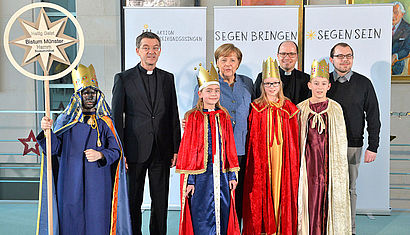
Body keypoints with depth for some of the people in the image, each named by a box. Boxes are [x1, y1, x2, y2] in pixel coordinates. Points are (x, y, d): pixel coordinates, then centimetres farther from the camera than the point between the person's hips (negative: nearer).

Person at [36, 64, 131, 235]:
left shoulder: (105, 122, 4)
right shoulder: (66, 120, 7)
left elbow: (116, 151, 0)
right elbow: (54, 149, 1)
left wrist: (100, 155, -18)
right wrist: (47, 131, -15)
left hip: (97, 181, -1)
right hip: (71, 180, 1)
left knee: (96, 220, 0)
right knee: (72, 216, 3)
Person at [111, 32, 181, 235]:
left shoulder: (168, 78, 10)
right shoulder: (123, 78, 0)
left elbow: (173, 116, 11)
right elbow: (116, 117, -1)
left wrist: (176, 149, 6)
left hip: (162, 151, 3)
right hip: (135, 150, -2)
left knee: (161, 201, 10)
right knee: (133, 201, 8)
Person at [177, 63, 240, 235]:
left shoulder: (224, 116, 8)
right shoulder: (194, 117, -3)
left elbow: (230, 147, 10)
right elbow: (189, 149, -4)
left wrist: (232, 175, 6)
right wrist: (189, 180, -8)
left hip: (221, 174, 4)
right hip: (201, 174, -3)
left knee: (222, 212, 9)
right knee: (200, 217, 1)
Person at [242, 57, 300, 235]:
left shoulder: (289, 108, 7)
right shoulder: (256, 108, 3)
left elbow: (294, 139, 7)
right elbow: (252, 139, 2)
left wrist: (294, 163, 1)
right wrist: (256, 160, -5)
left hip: (283, 158, 1)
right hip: (262, 159, -1)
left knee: (282, 190, 2)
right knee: (261, 191, 0)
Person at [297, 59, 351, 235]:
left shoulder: (335, 108, 4)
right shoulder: (301, 108, 4)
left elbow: (341, 139, 7)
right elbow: (296, 139, 8)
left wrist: (340, 165, 2)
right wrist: (298, 164, 4)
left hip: (330, 160, 0)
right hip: (309, 160, 0)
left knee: (329, 199, 2)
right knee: (309, 200, 0)